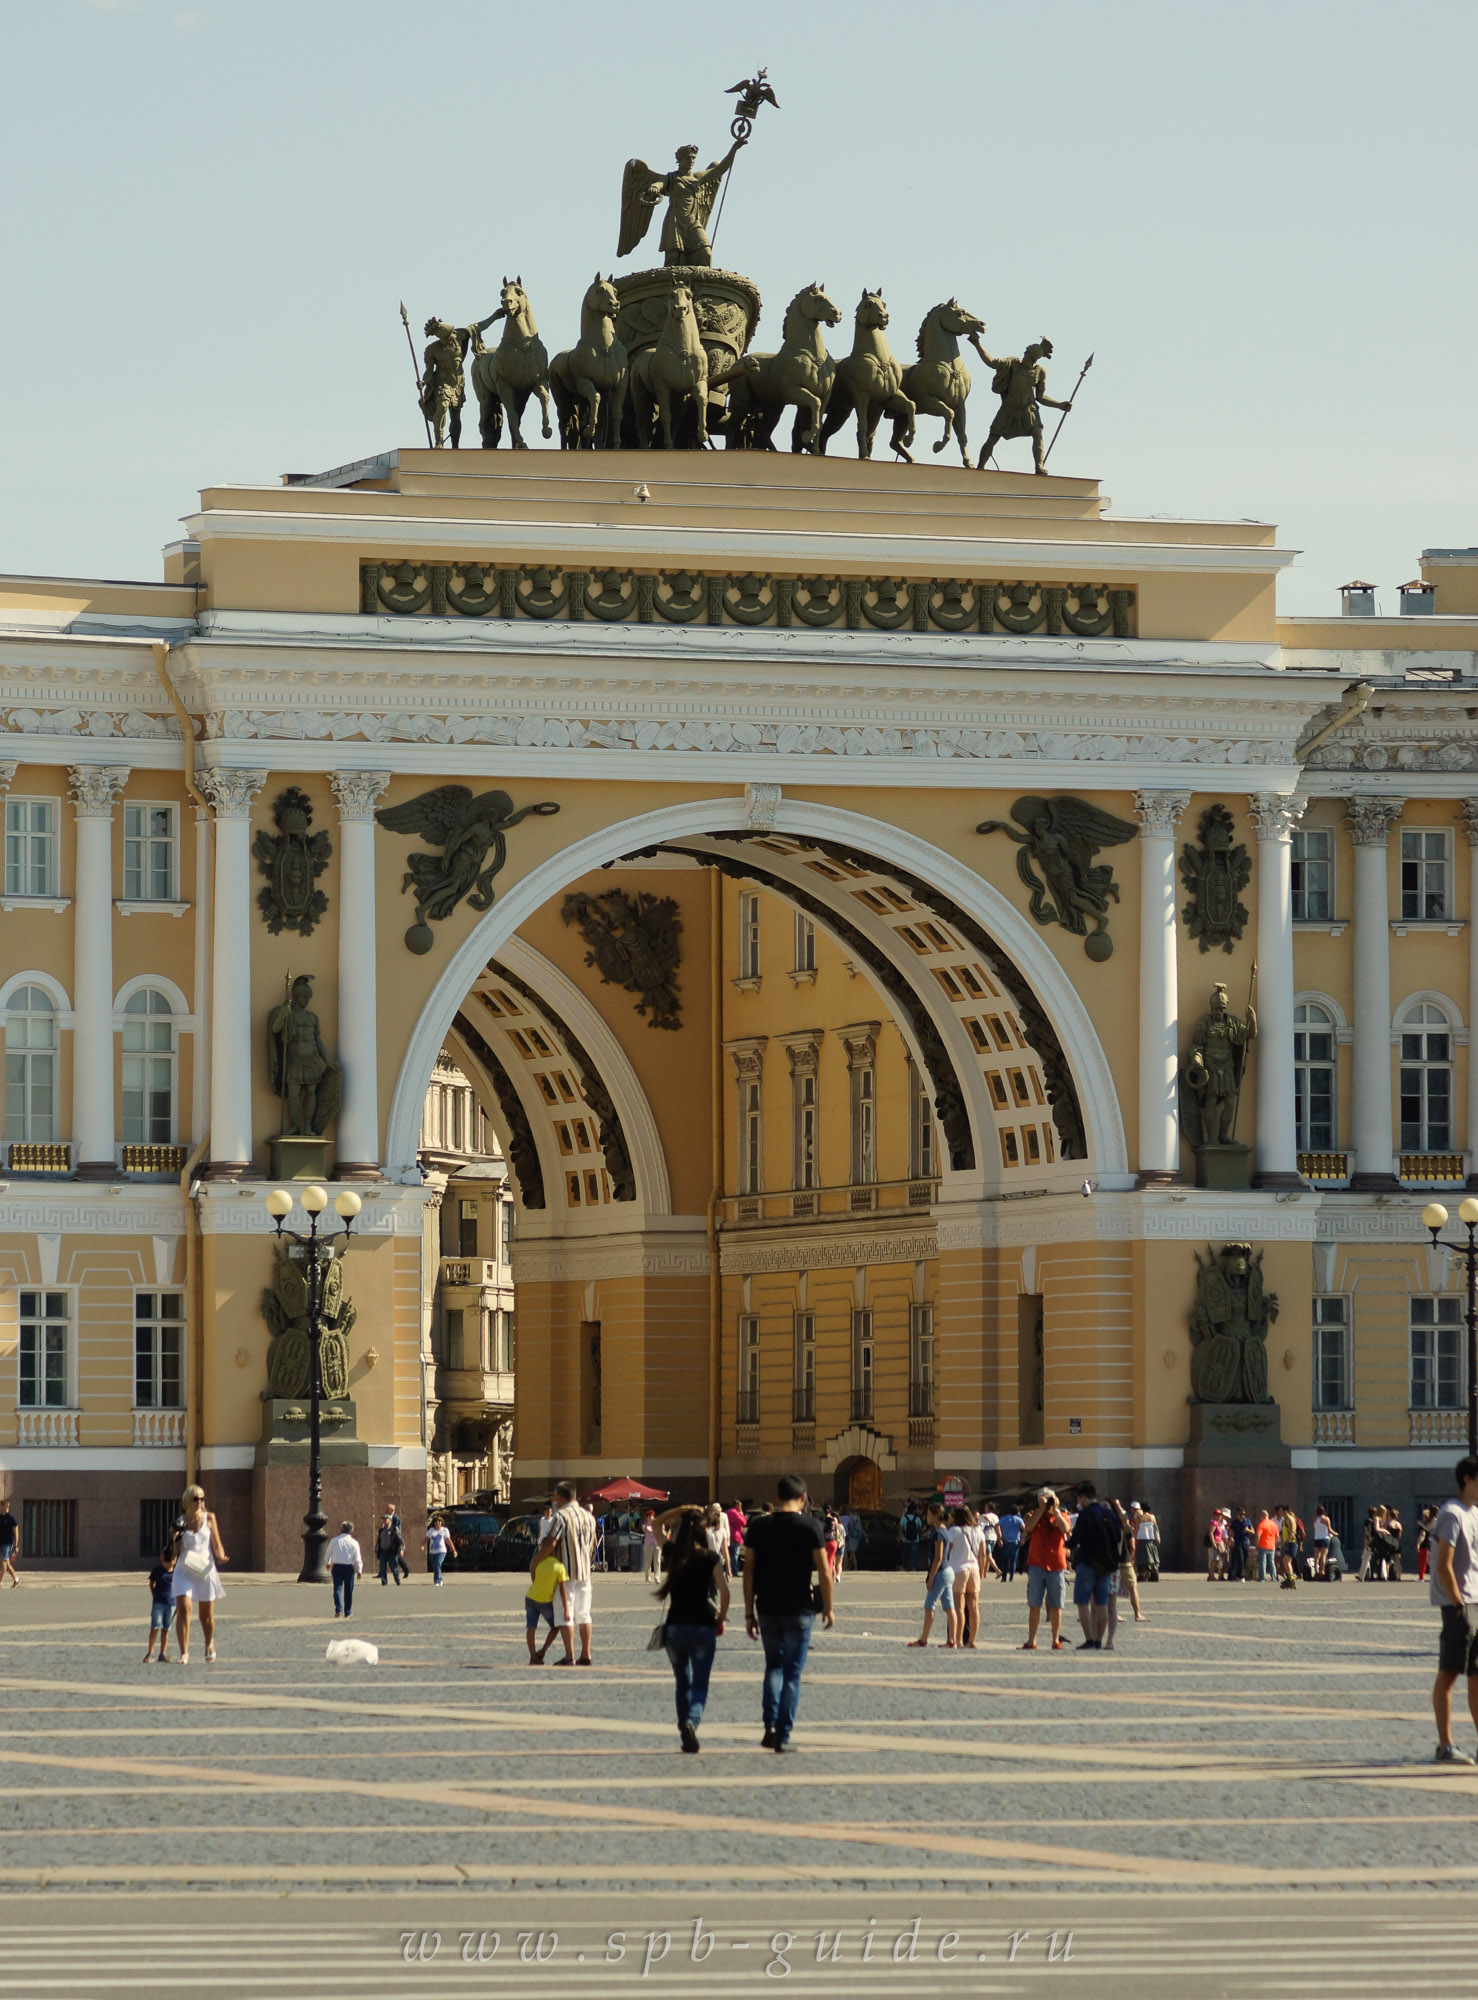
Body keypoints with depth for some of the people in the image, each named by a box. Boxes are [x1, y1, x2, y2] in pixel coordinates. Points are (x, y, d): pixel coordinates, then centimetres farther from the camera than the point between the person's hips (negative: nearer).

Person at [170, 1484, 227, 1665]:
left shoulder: (209, 1518, 3)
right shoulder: (180, 1522, 4)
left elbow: (216, 1544, 5)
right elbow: (177, 1552, 9)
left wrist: (221, 1556, -14)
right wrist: (176, 1539, -11)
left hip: (205, 1569, 0)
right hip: (184, 1569, 0)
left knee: (207, 1615, 9)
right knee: (183, 1608, -18)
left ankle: (209, 1644, 38)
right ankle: (184, 1653, -17)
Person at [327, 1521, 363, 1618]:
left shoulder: (334, 1541, 0)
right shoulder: (354, 1543, -4)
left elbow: (327, 1553, 14)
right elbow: (357, 1559, -4)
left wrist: (328, 1563, 33)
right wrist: (359, 1570, 6)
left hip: (336, 1567, 0)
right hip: (349, 1568, 0)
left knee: (337, 1589, -1)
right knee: (348, 1591, 11)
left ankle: (338, 1610, -20)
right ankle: (348, 1612, 19)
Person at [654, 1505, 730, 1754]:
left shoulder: (672, 1553, 2)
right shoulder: (710, 1557, -6)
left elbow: (658, 1523, 20)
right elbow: (724, 1591, -12)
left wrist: (686, 1509, 14)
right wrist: (721, 1619, 3)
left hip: (675, 1627, 3)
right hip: (702, 1628, -3)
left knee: (682, 1683, 17)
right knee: (700, 1684, -1)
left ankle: (686, 1735, 15)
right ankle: (691, 1722, -27)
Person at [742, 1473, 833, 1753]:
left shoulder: (758, 1527, 2)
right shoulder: (808, 1527, -6)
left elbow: (749, 1572, 2)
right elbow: (824, 1572, -7)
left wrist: (749, 1613, 7)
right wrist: (828, 1607, 5)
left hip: (767, 1610, 3)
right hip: (799, 1611, -3)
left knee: (773, 1665, 18)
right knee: (792, 1673, 4)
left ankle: (770, 1725, 0)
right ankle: (783, 1737, 0)